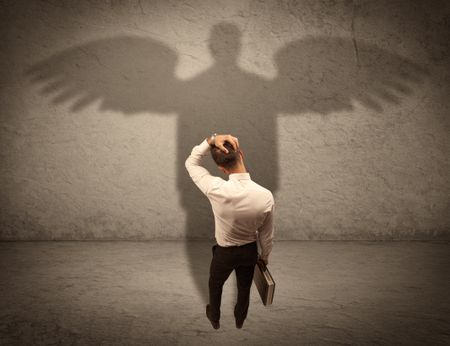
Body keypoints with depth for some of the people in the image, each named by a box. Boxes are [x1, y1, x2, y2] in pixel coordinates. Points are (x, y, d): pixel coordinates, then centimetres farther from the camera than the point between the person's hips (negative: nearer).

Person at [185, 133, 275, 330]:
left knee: (215, 285, 30)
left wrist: (211, 140, -31)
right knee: (244, 288, 30)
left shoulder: (216, 190, -35)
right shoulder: (266, 196, -29)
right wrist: (265, 256, 8)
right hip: (250, 251, 1)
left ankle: (215, 319, 56)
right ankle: (240, 320, 56)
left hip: (224, 252, -1)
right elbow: (266, 235, -13)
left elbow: (191, 163, -16)